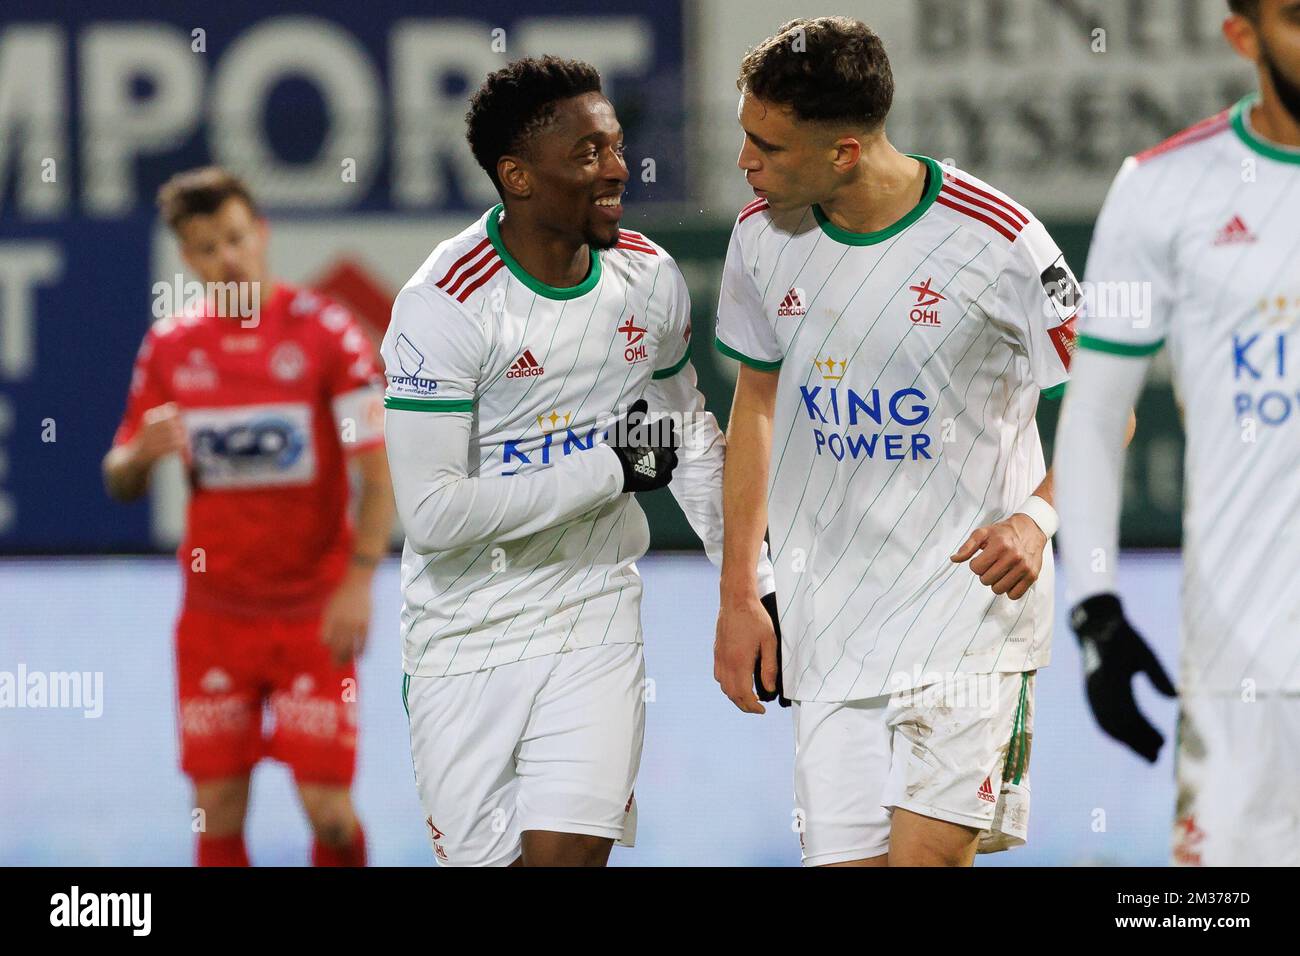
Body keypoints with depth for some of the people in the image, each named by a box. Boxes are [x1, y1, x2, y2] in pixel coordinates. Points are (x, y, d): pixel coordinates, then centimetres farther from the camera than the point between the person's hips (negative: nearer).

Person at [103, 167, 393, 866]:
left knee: (327, 805, -7)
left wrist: (358, 580, -18)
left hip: (315, 615, -3)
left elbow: (380, 468, -8)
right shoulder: (168, 347, 5)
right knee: (217, 807, 1)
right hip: (213, 617, 3)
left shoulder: (324, 331, -6)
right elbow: (121, 483, 11)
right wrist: (143, 452, -12)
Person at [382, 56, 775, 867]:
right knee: (487, 855, 0)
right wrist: (609, 469, -17)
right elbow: (432, 512, -22)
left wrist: (754, 588, 17)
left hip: (595, 618, 3)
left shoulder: (651, 281, 0)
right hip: (467, 639, -3)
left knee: (568, 853, -13)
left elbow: (692, 438, 19)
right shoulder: (446, 305, -17)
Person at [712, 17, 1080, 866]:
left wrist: (1036, 518, -18)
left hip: (968, 597, -4)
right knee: (846, 855, -2)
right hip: (828, 622, 4)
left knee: (927, 853, -18)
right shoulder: (763, 234, 2)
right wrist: (738, 595, 16)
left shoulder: (998, 242, -13)